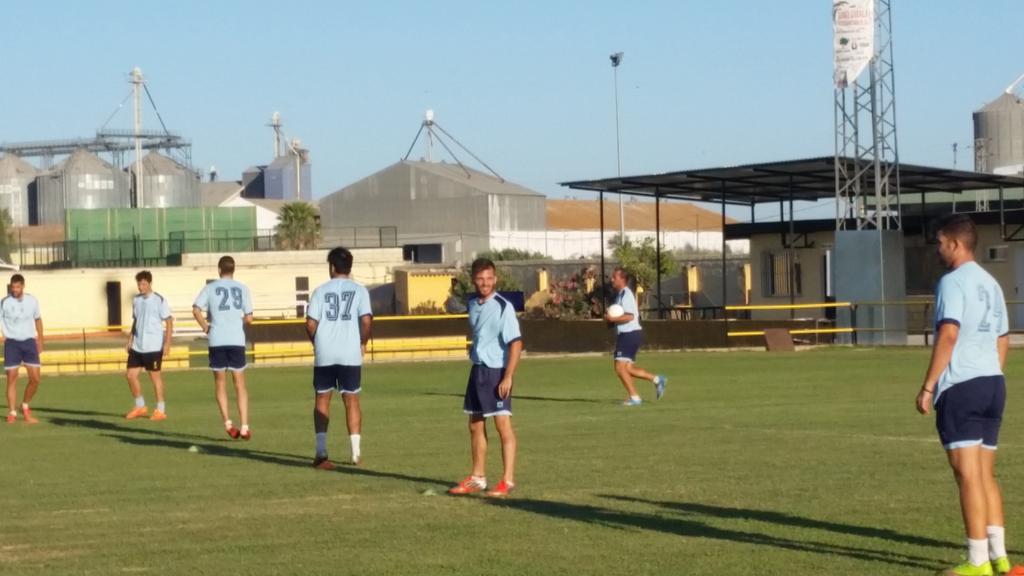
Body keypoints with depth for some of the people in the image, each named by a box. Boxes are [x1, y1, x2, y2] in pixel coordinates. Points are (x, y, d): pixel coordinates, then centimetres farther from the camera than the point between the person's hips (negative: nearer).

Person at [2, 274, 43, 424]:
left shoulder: (32, 301, 3)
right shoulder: (4, 302, -6)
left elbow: (38, 320, 16)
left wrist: (40, 341, 17)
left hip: (29, 341, 2)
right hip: (12, 342, -2)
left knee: (35, 378, -4)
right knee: (12, 378, -4)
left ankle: (25, 406, 18)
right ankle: (12, 412, 3)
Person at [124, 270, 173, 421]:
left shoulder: (159, 300, -8)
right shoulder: (136, 300, 10)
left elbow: (169, 322, -8)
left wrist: (167, 343, -13)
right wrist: (130, 339, 12)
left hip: (153, 346, -6)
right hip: (137, 346, 6)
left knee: (155, 375, 0)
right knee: (130, 374, 3)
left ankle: (160, 410, 9)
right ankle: (140, 406, 19)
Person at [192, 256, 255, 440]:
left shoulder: (210, 288, 3)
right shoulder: (242, 289, 5)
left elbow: (196, 310, -9)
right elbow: (249, 318, 3)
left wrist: (205, 327, 4)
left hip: (217, 341, -1)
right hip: (237, 340, 1)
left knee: (220, 382, 12)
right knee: (240, 384, 7)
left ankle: (228, 422, 2)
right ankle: (244, 427, 0)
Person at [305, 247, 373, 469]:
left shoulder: (321, 291, 1)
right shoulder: (359, 290, 0)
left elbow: (310, 323, -4)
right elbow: (366, 320, -10)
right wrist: (363, 343, 7)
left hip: (324, 354, 0)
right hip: (350, 354, 0)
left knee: (322, 399, 8)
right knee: (351, 400, 10)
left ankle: (321, 452, -1)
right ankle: (356, 451, 9)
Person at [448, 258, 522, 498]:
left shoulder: (503, 307, -14)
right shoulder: (473, 304, 8)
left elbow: (516, 343, -16)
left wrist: (508, 377, -21)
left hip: (497, 371, -8)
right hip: (477, 369, 8)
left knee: (503, 424, -8)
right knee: (475, 425, 13)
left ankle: (508, 481, -5)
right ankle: (477, 478, 24)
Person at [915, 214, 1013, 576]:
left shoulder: (953, 282, -9)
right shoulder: (991, 284, 17)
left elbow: (948, 335, -18)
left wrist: (927, 387, -15)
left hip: (960, 387, -8)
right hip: (993, 383, 8)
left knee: (969, 475, -6)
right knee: (986, 475, 14)